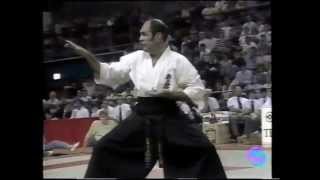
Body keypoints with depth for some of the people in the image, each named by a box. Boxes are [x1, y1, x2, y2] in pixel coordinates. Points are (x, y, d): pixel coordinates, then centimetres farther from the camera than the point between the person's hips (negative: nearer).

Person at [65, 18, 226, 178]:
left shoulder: (178, 60, -7)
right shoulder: (136, 58, 3)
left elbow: (197, 89, -5)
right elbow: (108, 74, 4)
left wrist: (172, 94, -20)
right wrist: (87, 55, -8)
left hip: (169, 117, -3)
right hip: (142, 116, 3)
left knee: (203, 149, -11)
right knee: (106, 148, -1)